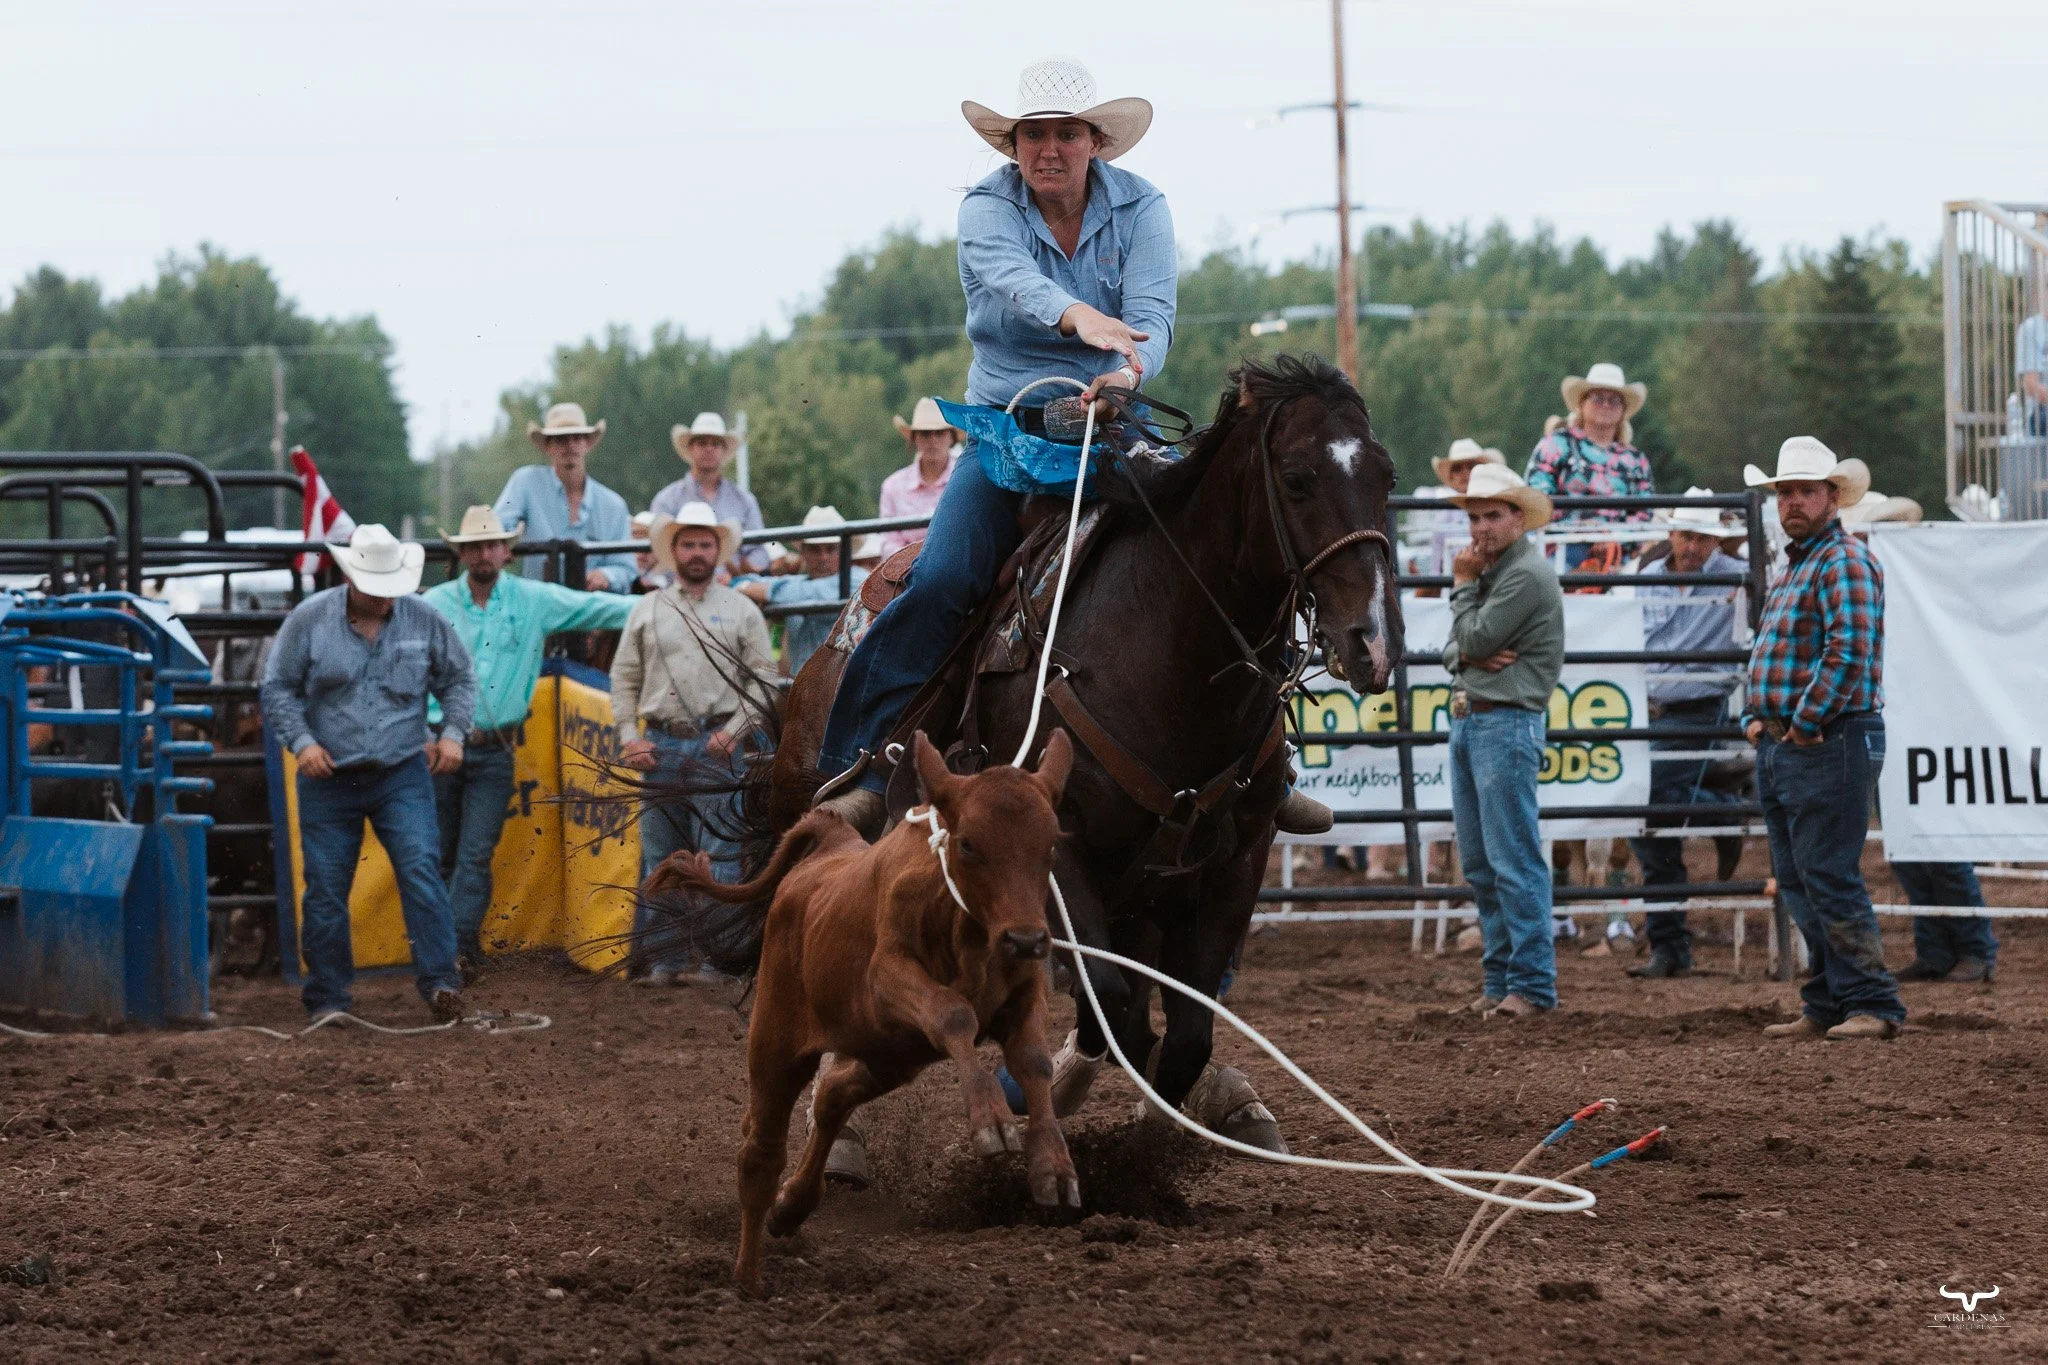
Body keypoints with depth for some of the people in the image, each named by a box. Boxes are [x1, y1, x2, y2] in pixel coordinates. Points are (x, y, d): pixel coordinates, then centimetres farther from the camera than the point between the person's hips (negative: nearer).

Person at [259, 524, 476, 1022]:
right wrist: (301, 741, -11)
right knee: (326, 889, 3)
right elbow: (278, 689, 2)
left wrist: (453, 733, -2)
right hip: (329, 777, 0)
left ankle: (440, 982, -16)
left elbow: (459, 679, 13)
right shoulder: (309, 619, -3)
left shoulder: (423, 620, 1)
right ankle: (328, 997, 13)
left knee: (421, 871, -15)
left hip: (402, 775, 0)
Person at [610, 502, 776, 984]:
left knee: (718, 854, -7)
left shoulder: (741, 610, 7)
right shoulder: (647, 609, 13)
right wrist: (628, 736, 1)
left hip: (716, 745, -3)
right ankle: (663, 958, 8)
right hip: (660, 745, 3)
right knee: (658, 857, 4)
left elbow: (764, 680, 3)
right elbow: (624, 677, 13)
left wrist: (736, 730, -9)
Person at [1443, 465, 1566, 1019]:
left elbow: (1476, 638, -15)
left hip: (1506, 723, -10)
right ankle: (1501, 979, 15)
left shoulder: (1528, 574, -12)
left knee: (1513, 860, -11)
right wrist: (1467, 655, -6)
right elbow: (1455, 647, 17)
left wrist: (1462, 585, 0)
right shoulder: (1488, 570, 19)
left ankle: (1533, 985, -10)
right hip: (1466, 720, 10)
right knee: (1479, 864, 10)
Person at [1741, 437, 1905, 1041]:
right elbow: (1767, 652, 27)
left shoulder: (1844, 561, -11)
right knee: (1797, 880, 11)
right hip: (1779, 744, 10)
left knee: (1829, 878, -12)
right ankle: (1826, 1007, 16)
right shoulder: (1794, 566, 20)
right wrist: (1755, 716, 10)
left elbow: (1848, 653, -22)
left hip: (1827, 743, -10)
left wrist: (1804, 722, -18)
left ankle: (1871, 1005, -9)